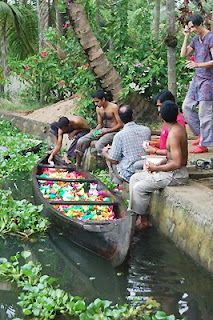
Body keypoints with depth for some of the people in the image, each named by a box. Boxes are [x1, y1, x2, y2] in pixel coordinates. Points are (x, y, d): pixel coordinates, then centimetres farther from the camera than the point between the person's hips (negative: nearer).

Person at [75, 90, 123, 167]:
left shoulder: (114, 107, -13)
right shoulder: (98, 108, 9)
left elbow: (120, 125, -14)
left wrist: (105, 132, -18)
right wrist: (95, 130, -6)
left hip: (112, 132, -7)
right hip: (102, 130, 7)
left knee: (99, 145, -35)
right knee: (81, 141, -9)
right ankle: (77, 166, 1)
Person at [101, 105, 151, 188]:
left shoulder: (119, 135, -15)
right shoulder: (147, 130, -2)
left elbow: (114, 160, -11)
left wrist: (105, 153, 13)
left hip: (129, 174, -5)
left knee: (108, 152, 17)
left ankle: (118, 184, 17)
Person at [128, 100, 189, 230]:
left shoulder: (173, 134, -24)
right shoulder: (178, 127, 7)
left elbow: (177, 163, -27)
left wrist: (156, 168, -17)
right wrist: (159, 164, 5)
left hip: (176, 175, -10)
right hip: (172, 171, 10)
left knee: (139, 187, -14)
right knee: (134, 178, 8)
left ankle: (142, 220, 4)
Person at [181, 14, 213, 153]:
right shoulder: (196, 39, 13)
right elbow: (184, 54, 11)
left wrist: (198, 64, -30)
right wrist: (186, 37, 4)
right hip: (197, 79, 9)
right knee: (187, 106, 9)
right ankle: (200, 133, 21)